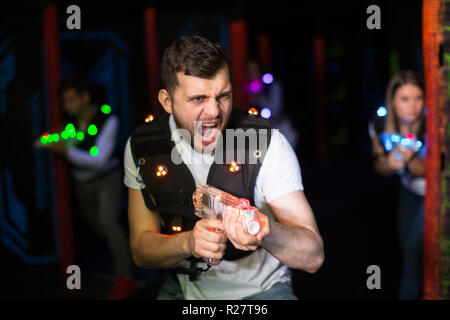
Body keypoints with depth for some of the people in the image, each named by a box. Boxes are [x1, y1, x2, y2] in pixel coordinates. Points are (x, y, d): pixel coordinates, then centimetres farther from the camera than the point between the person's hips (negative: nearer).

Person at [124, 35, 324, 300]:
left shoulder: (267, 145, -17)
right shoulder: (141, 148, -9)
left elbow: (313, 257, -19)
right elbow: (141, 250, -6)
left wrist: (265, 233, -40)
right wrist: (188, 242, -27)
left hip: (260, 290, -4)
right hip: (183, 290, 4)